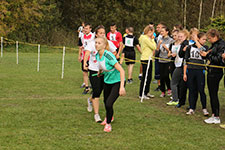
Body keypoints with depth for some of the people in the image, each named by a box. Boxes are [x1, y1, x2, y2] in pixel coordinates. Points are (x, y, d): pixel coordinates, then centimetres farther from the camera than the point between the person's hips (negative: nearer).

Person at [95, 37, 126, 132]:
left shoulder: (108, 56, -28)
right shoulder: (97, 56, -5)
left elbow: (121, 70, -29)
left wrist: (122, 87, -33)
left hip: (117, 81, -7)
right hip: (107, 81, 7)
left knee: (109, 104, -14)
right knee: (105, 101, 20)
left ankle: (108, 123, 12)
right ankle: (109, 117, 52)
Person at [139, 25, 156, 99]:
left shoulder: (147, 38, 15)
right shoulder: (145, 38, -16)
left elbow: (153, 47, 15)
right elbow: (154, 47, -14)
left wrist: (152, 39, 10)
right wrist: (152, 39, -5)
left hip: (148, 59, 10)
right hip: (145, 59, -10)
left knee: (149, 77, 15)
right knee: (145, 77, -4)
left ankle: (146, 92, 23)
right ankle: (141, 94, 2)